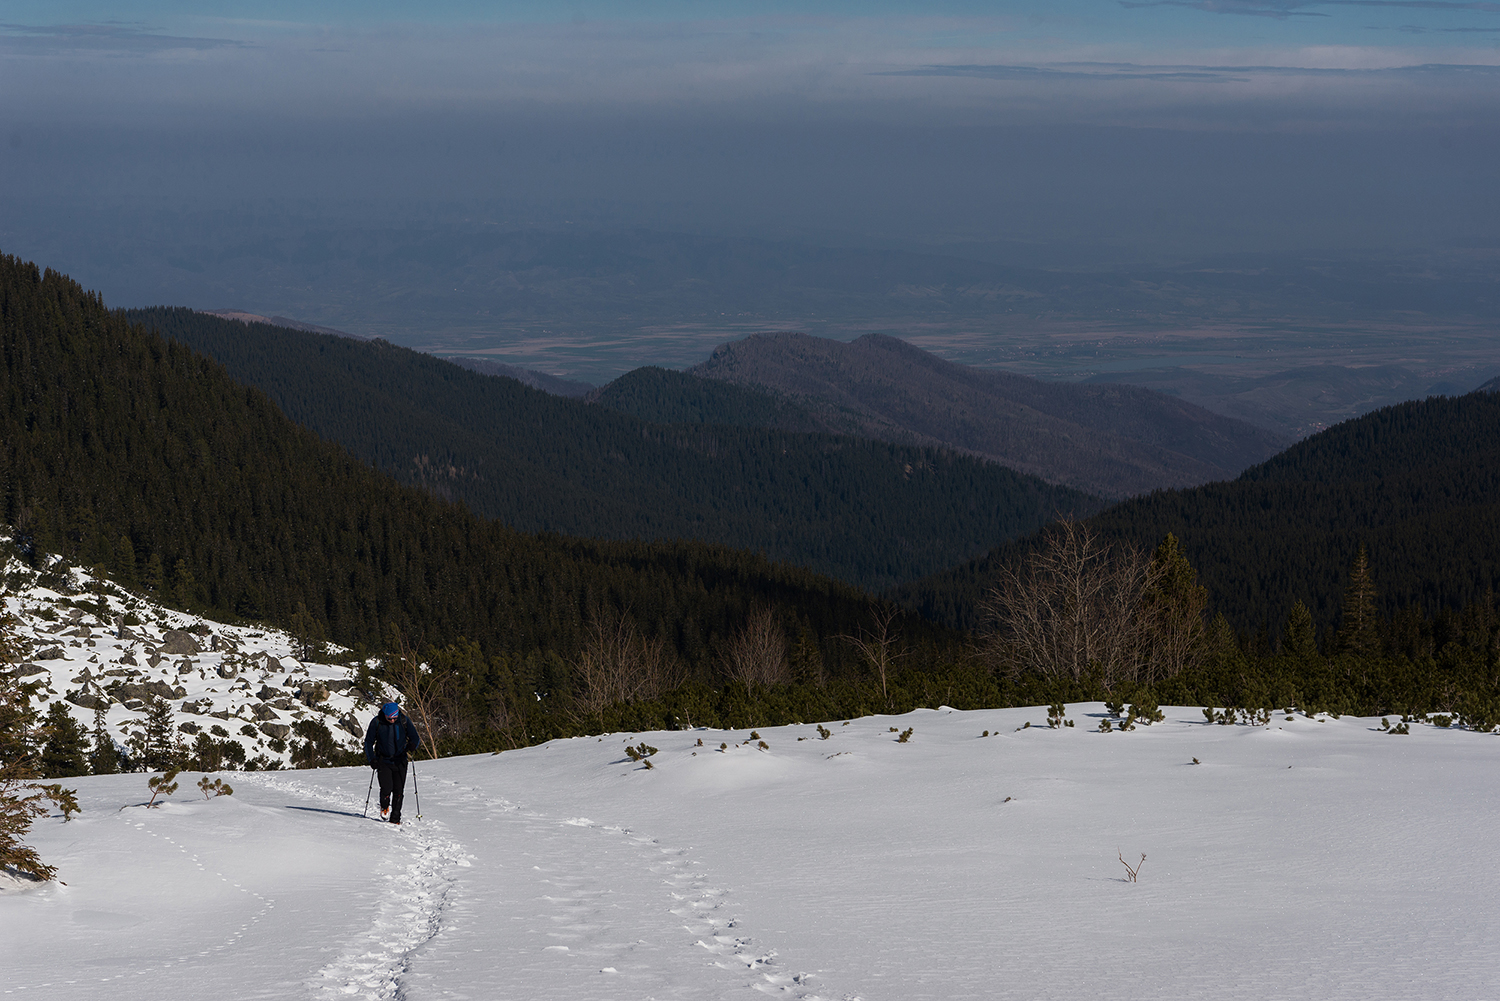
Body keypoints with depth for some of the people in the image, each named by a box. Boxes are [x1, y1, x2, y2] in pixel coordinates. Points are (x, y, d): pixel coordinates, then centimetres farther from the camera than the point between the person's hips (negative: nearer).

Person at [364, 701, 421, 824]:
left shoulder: (404, 721, -5)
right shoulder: (377, 722, -8)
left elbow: (415, 738, 3)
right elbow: (368, 742, 2)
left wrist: (412, 745, -21)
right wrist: (371, 759, -10)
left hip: (400, 762, 1)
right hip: (383, 761, -1)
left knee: (398, 791, -4)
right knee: (386, 788, -14)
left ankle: (395, 818, 8)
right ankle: (384, 807, 18)